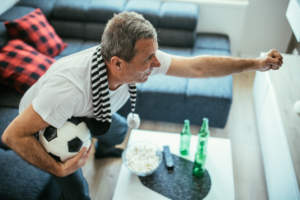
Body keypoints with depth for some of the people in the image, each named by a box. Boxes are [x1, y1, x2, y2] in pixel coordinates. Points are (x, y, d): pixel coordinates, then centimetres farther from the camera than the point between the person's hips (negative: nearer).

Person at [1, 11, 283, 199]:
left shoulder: (143, 59, -30)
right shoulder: (68, 88, -48)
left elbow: (197, 66, -21)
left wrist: (256, 63, -19)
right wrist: (59, 169, -36)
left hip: (84, 113, 5)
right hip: (44, 127, -5)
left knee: (118, 129, 22)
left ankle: (102, 151, 59)